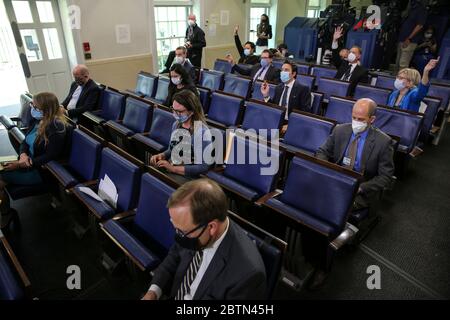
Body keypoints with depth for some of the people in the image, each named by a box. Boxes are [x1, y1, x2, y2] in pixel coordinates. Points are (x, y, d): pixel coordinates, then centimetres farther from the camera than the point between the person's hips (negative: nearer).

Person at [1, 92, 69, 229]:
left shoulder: (56, 127, -21)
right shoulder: (37, 120, 3)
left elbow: (50, 156, -23)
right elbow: (25, 142, 10)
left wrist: (23, 164, -24)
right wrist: (23, 154, -12)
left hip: (40, 170, -8)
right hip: (28, 161, 8)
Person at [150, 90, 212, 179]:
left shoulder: (203, 132, -16)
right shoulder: (176, 124, 6)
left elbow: (204, 167, -18)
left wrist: (173, 168, -19)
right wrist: (161, 155, -1)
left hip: (187, 178, -6)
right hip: (168, 171, 7)